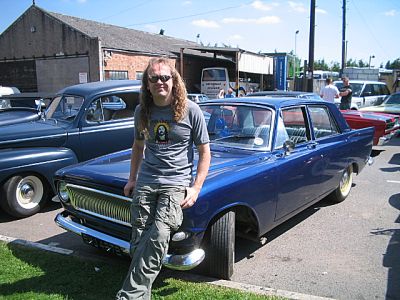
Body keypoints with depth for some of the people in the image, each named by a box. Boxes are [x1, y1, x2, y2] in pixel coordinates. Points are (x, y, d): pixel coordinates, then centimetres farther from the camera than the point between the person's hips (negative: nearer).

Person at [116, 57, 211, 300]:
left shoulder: (191, 110, -5)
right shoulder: (142, 111, 8)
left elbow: (205, 153, -1)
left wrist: (196, 188, -8)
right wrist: (132, 179, 17)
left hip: (176, 183, -4)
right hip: (145, 182, 4)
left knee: (159, 236, -23)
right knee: (138, 242, -2)